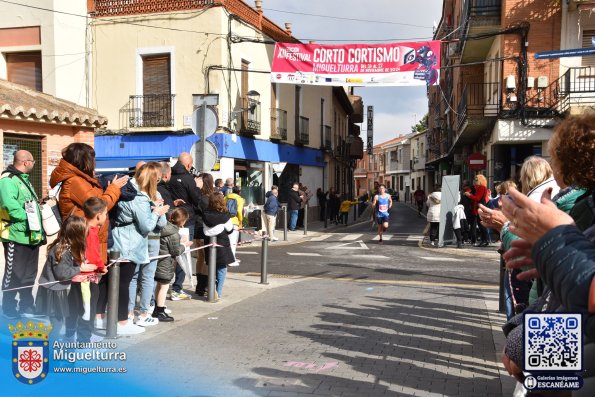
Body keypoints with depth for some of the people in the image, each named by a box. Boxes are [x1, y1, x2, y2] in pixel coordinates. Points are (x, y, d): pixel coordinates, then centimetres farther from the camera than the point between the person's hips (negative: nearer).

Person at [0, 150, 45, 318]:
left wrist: (38, 228, 15)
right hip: (17, 237, -10)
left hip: (31, 236, 10)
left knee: (29, 275, 16)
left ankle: (27, 307, 26)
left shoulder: (25, 180, 19)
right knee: (14, 275, -1)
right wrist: (26, 218, -22)